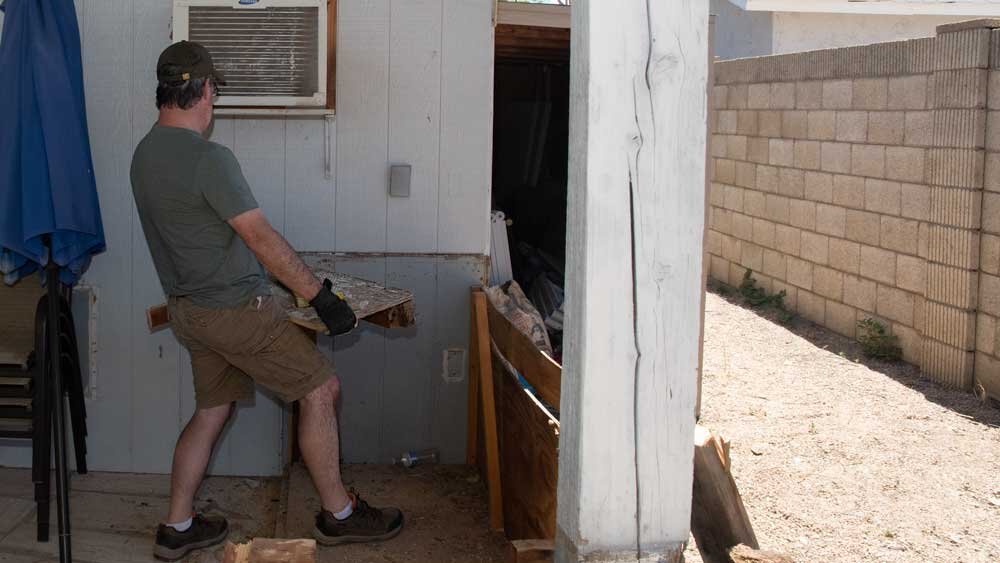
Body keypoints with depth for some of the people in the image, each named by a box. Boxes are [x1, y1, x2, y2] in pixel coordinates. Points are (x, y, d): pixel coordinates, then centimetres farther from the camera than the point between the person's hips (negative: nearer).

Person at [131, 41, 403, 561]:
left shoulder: (144, 154, 7)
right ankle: (338, 514, 10)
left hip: (187, 309, 9)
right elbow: (263, 240, -22)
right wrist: (322, 297, -17)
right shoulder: (209, 158, -22)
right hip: (234, 307, -9)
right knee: (320, 389, 1)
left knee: (211, 411, 18)